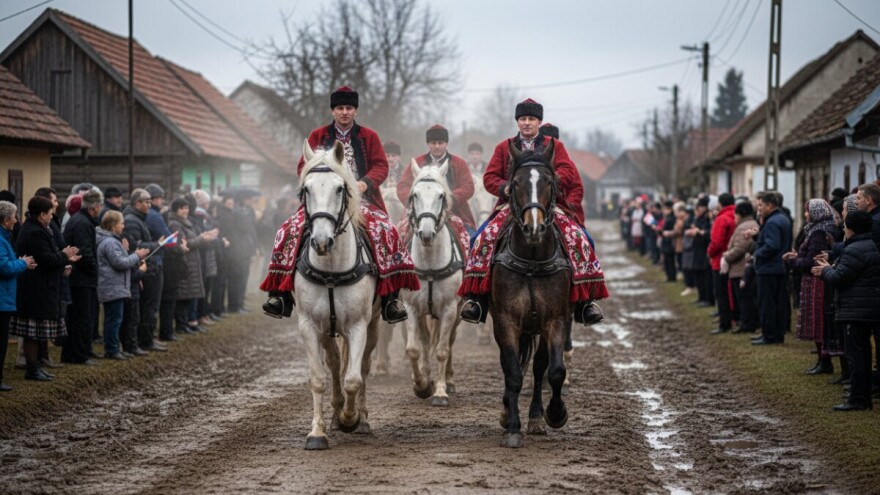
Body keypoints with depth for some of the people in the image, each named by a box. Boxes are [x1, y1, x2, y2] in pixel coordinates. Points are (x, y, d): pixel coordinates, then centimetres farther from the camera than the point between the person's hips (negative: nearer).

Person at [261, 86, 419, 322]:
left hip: (361, 200, -1)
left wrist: (365, 183, -15)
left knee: (385, 231, -28)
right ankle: (281, 294, -18)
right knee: (291, 229, -22)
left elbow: (381, 166, 5)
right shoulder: (318, 136, 14)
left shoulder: (369, 137, 12)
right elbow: (303, 166, 11)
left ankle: (390, 298, -23)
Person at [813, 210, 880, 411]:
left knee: (855, 352, -8)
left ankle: (857, 399, -9)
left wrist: (826, 271, 1)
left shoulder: (854, 251, -17)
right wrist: (830, 269, 19)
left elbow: (840, 278, -19)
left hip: (857, 310, -10)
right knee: (863, 351, 14)